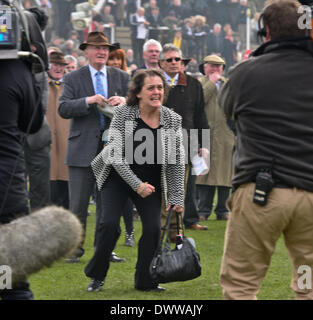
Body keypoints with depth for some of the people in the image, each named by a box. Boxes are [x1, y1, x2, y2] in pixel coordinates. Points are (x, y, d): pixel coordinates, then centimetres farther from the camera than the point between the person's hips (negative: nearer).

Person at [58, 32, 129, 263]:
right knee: (78, 203, -1)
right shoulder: (73, 79, 3)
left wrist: (125, 101, -17)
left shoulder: (121, 78, 10)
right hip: (82, 150, -2)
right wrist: (88, 101, -24)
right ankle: (75, 248, 7)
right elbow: (63, 109, -9)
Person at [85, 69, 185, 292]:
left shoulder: (173, 120, -8)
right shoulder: (123, 114, -16)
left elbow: (177, 162, -4)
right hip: (119, 175, -2)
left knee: (153, 228, -9)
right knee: (110, 224, -15)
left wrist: (176, 198, -7)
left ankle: (145, 281, 9)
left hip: (150, 180, 2)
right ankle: (97, 276, 6)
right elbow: (116, 155, -17)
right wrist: (136, 184, -23)